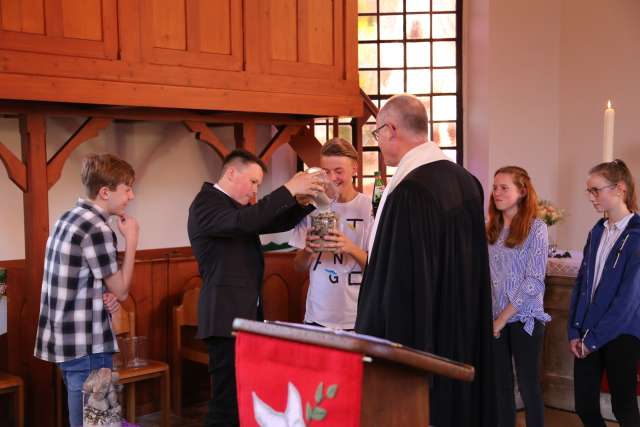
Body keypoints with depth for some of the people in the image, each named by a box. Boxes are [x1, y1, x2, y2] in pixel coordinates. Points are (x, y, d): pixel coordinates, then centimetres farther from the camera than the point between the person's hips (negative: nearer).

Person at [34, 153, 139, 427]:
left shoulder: (69, 218, 10)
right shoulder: (98, 229, -19)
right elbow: (121, 290, -11)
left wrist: (106, 296, 1)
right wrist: (131, 240, -6)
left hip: (64, 338, 9)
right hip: (86, 345, -9)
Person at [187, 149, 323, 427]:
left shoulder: (236, 206, 18)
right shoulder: (205, 204, -11)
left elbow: (279, 223, 17)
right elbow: (243, 222, -29)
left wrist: (304, 198, -1)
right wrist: (288, 190, -27)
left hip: (246, 313, 9)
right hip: (227, 315, -9)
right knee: (229, 401, -7)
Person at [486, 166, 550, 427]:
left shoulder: (536, 228, -8)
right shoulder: (491, 230, 8)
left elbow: (534, 281, -13)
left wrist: (503, 318, -12)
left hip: (524, 319, -5)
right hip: (494, 320, 5)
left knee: (528, 385, 4)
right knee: (501, 385, 11)